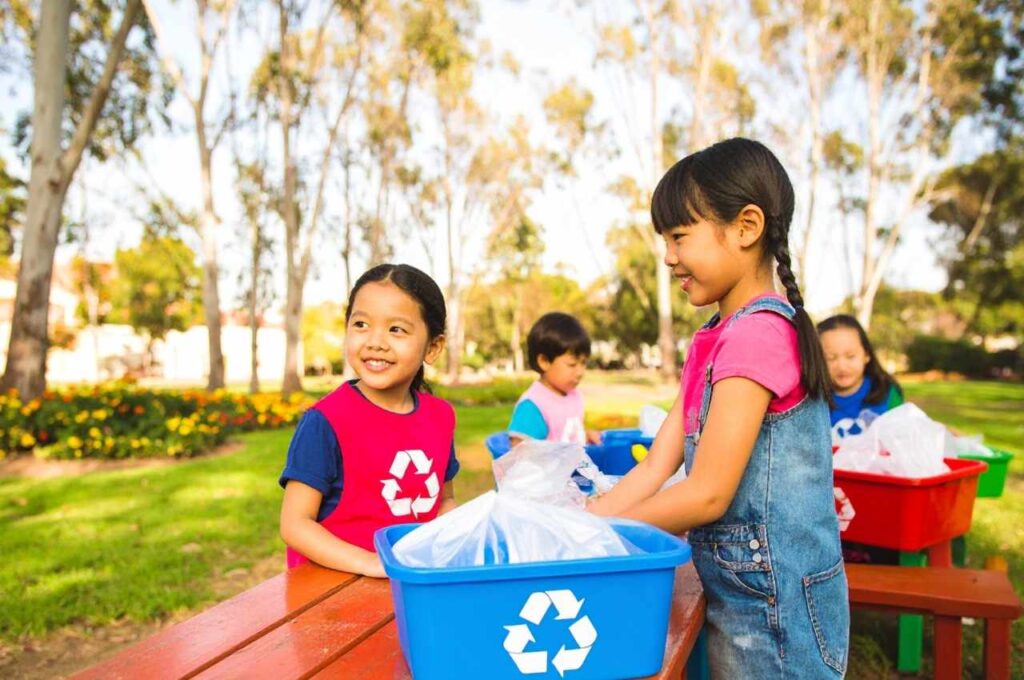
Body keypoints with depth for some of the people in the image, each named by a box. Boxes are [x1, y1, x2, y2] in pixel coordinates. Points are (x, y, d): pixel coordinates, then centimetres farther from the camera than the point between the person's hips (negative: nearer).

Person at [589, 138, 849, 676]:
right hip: (733, 591, 8)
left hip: (772, 603, -8)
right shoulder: (712, 339, 7)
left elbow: (707, 494, -21)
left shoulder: (758, 333, -21)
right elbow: (655, 469, 4)